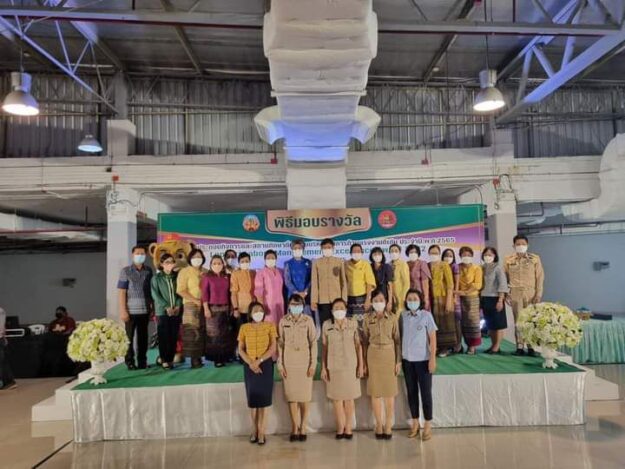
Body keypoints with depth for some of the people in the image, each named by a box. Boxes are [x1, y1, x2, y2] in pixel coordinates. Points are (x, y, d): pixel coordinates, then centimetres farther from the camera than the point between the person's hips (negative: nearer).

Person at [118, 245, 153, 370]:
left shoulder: (149, 271, 7)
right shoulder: (126, 271, -1)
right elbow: (121, 292, -4)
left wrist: (153, 308, 7)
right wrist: (123, 310, -9)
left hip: (145, 310, 3)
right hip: (131, 310, -2)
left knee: (143, 337, 8)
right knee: (129, 337, 5)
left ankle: (142, 361, 18)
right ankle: (130, 362, 15)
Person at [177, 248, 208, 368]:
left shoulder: (206, 272, 13)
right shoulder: (185, 271, 0)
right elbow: (180, 290, -9)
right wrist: (196, 300, -13)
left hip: (205, 306, 4)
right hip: (191, 305, -4)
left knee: (202, 332, 3)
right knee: (193, 332, -5)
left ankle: (199, 357, 11)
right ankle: (194, 359, 0)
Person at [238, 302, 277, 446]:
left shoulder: (269, 326, -1)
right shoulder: (244, 328, 3)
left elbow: (273, 348, -6)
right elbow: (240, 349, 2)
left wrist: (259, 361, -15)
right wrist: (250, 363, -12)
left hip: (265, 365, -1)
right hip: (249, 366, 1)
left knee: (263, 397, -1)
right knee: (252, 397, 6)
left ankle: (261, 431, 7)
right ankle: (255, 429, 19)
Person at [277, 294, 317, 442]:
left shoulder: (308, 320, -2)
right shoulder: (283, 321, 2)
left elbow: (313, 342, -1)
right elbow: (280, 344, 3)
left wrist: (313, 364, -6)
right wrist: (280, 364, -1)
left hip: (305, 362, -1)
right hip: (289, 362, 1)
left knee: (305, 395, 3)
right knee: (291, 395, 5)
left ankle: (303, 427, 16)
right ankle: (295, 427, 17)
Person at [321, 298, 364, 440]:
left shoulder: (353, 324, 0)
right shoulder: (326, 325, -1)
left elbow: (358, 345, 4)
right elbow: (324, 347, 2)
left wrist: (361, 364, 0)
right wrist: (323, 367, 0)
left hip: (350, 365, 0)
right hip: (333, 366, 0)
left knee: (349, 398, 6)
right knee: (336, 398, 5)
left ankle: (347, 428, 16)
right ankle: (341, 428, 17)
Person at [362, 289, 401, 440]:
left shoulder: (392, 319, 0)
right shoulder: (368, 319, 1)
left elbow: (397, 341, 1)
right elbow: (365, 341, 2)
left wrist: (399, 360, -3)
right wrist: (364, 362, 0)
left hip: (389, 354, 0)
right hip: (373, 355, 0)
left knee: (389, 391, 4)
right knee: (375, 391, 5)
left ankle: (388, 425, 16)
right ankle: (379, 425, 18)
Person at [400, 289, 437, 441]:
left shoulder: (426, 315, -8)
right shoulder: (403, 316, 1)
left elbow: (432, 338, -7)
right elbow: (400, 337, 5)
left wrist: (433, 359, -11)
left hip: (423, 360, -3)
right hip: (407, 360, 3)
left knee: (425, 392, 4)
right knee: (411, 392, 12)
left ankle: (428, 425, 17)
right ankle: (415, 423, 26)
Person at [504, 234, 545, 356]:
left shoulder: (535, 258, 2)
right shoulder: (508, 260, 4)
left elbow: (540, 277, 1)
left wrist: (539, 294, -5)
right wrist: (505, 294, 1)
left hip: (531, 293, 0)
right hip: (515, 293, 1)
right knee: (518, 320, 3)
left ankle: (531, 347, 9)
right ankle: (519, 346, 10)